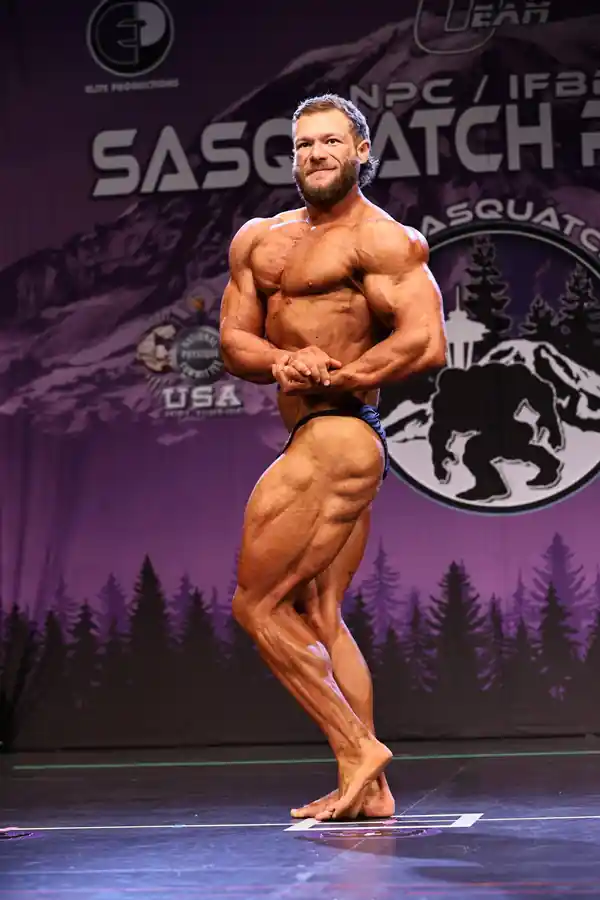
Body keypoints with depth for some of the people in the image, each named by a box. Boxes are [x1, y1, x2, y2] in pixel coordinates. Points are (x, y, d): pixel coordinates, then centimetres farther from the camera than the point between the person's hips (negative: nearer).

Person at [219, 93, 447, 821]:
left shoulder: (382, 239, -9)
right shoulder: (259, 240, 15)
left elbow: (426, 342, -19)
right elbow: (233, 344, 8)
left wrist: (331, 380, -17)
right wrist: (284, 363, -13)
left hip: (335, 440, -9)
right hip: (330, 447, 9)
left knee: (257, 605, -6)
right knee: (316, 616, 11)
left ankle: (358, 749, 1)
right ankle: (367, 787, 16)